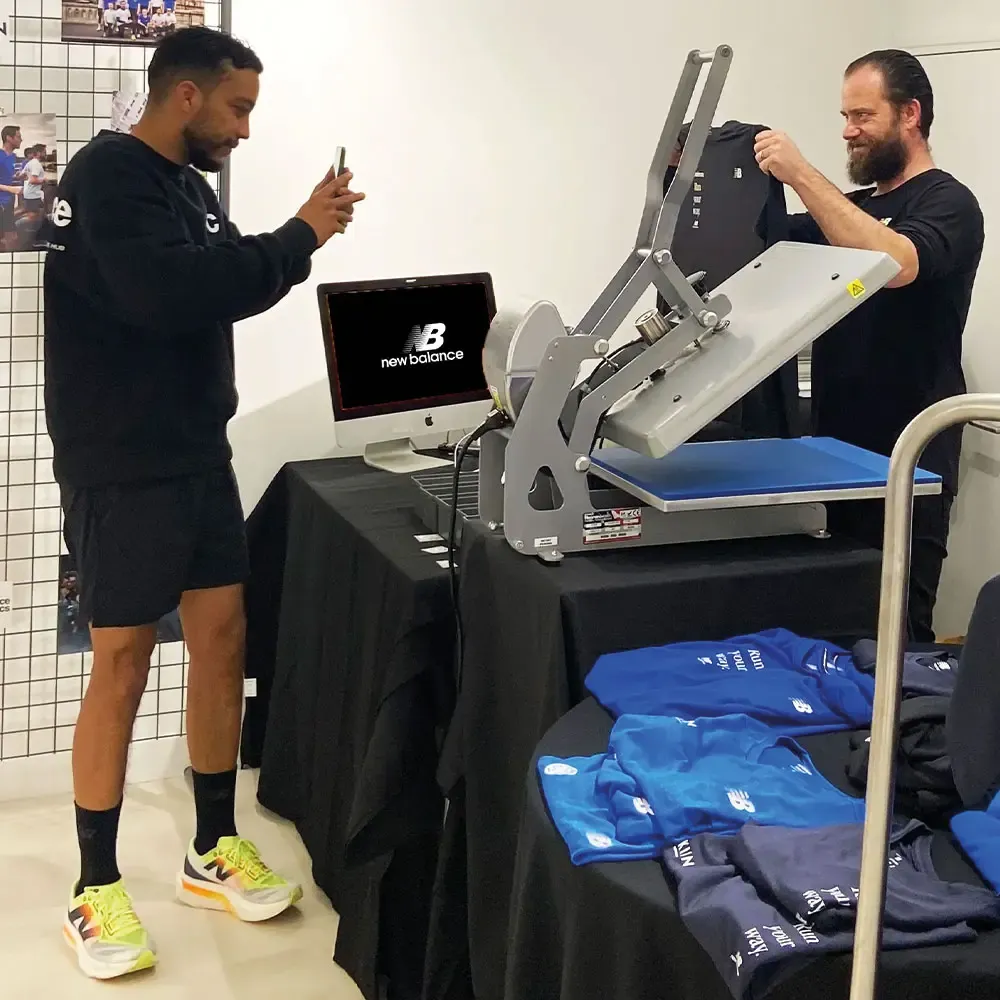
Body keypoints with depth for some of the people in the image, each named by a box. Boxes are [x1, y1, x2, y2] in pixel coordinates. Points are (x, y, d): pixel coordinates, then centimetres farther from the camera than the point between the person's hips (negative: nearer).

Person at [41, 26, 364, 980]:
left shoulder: (187, 182, 12)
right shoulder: (108, 177, -15)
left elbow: (219, 287, 13)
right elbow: (169, 295, -29)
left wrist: (301, 233, -1)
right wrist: (297, 239, -22)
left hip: (198, 454, 9)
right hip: (121, 469, -8)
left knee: (222, 638, 10)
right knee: (122, 667, -2)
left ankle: (213, 852, 24)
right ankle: (96, 892, 10)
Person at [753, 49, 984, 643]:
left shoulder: (947, 203, -8)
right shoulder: (853, 208, 17)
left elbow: (893, 263, -29)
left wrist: (802, 175, -30)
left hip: (906, 462, -7)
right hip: (840, 450, 7)